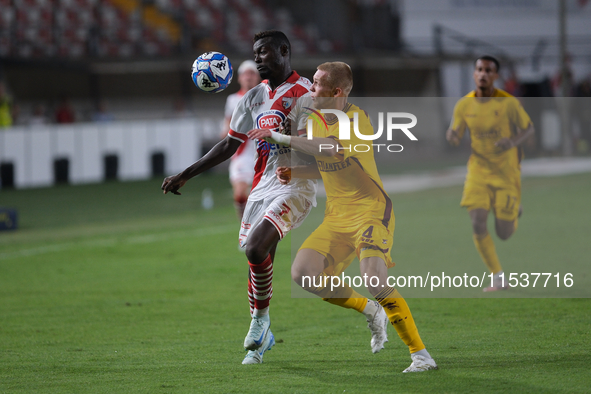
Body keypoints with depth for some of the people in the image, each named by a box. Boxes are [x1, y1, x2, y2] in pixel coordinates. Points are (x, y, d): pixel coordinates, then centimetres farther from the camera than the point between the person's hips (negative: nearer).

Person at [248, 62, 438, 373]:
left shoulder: (357, 119, -16)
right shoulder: (316, 121, 10)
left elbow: (336, 150, -37)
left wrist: (282, 138, -34)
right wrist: (294, 172, 5)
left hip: (371, 210, -8)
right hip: (336, 216, 8)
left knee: (374, 279, -26)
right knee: (303, 273, -10)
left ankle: (420, 354, -13)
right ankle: (371, 311, 12)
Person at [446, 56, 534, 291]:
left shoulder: (509, 103, -11)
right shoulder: (463, 106, -3)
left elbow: (528, 128, 0)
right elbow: (456, 135, 7)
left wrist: (513, 141, -22)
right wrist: (452, 136, -19)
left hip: (507, 172, -2)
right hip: (478, 171, 2)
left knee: (504, 233, 0)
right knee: (477, 224, -15)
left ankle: (514, 211, 38)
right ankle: (499, 279, -2)